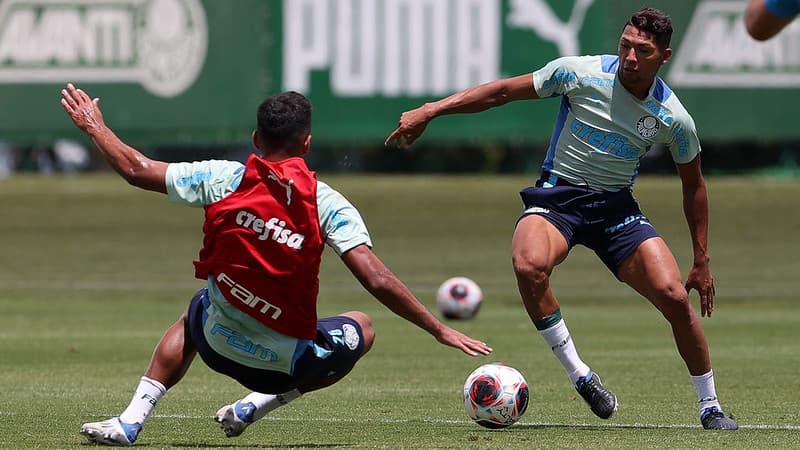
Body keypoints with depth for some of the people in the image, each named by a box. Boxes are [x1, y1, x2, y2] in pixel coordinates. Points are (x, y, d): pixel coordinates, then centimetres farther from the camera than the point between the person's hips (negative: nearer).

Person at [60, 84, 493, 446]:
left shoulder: (222, 179, -8)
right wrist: (441, 330, -11)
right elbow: (377, 282, -18)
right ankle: (256, 405, 9)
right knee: (361, 327, 27)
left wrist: (94, 126, 19)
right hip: (290, 363, -2)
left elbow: (137, 169, 1)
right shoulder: (326, 203, -13)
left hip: (219, 345, 2)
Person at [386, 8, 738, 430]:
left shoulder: (674, 119, -7)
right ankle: (579, 375, -21)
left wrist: (702, 262, 12)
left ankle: (710, 407, 4)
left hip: (616, 206, 1)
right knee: (529, 265, -35)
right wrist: (429, 111, -9)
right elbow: (503, 91, -4)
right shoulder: (580, 73, -12)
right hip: (556, 196, -1)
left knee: (675, 296, -17)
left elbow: (693, 186, 9)